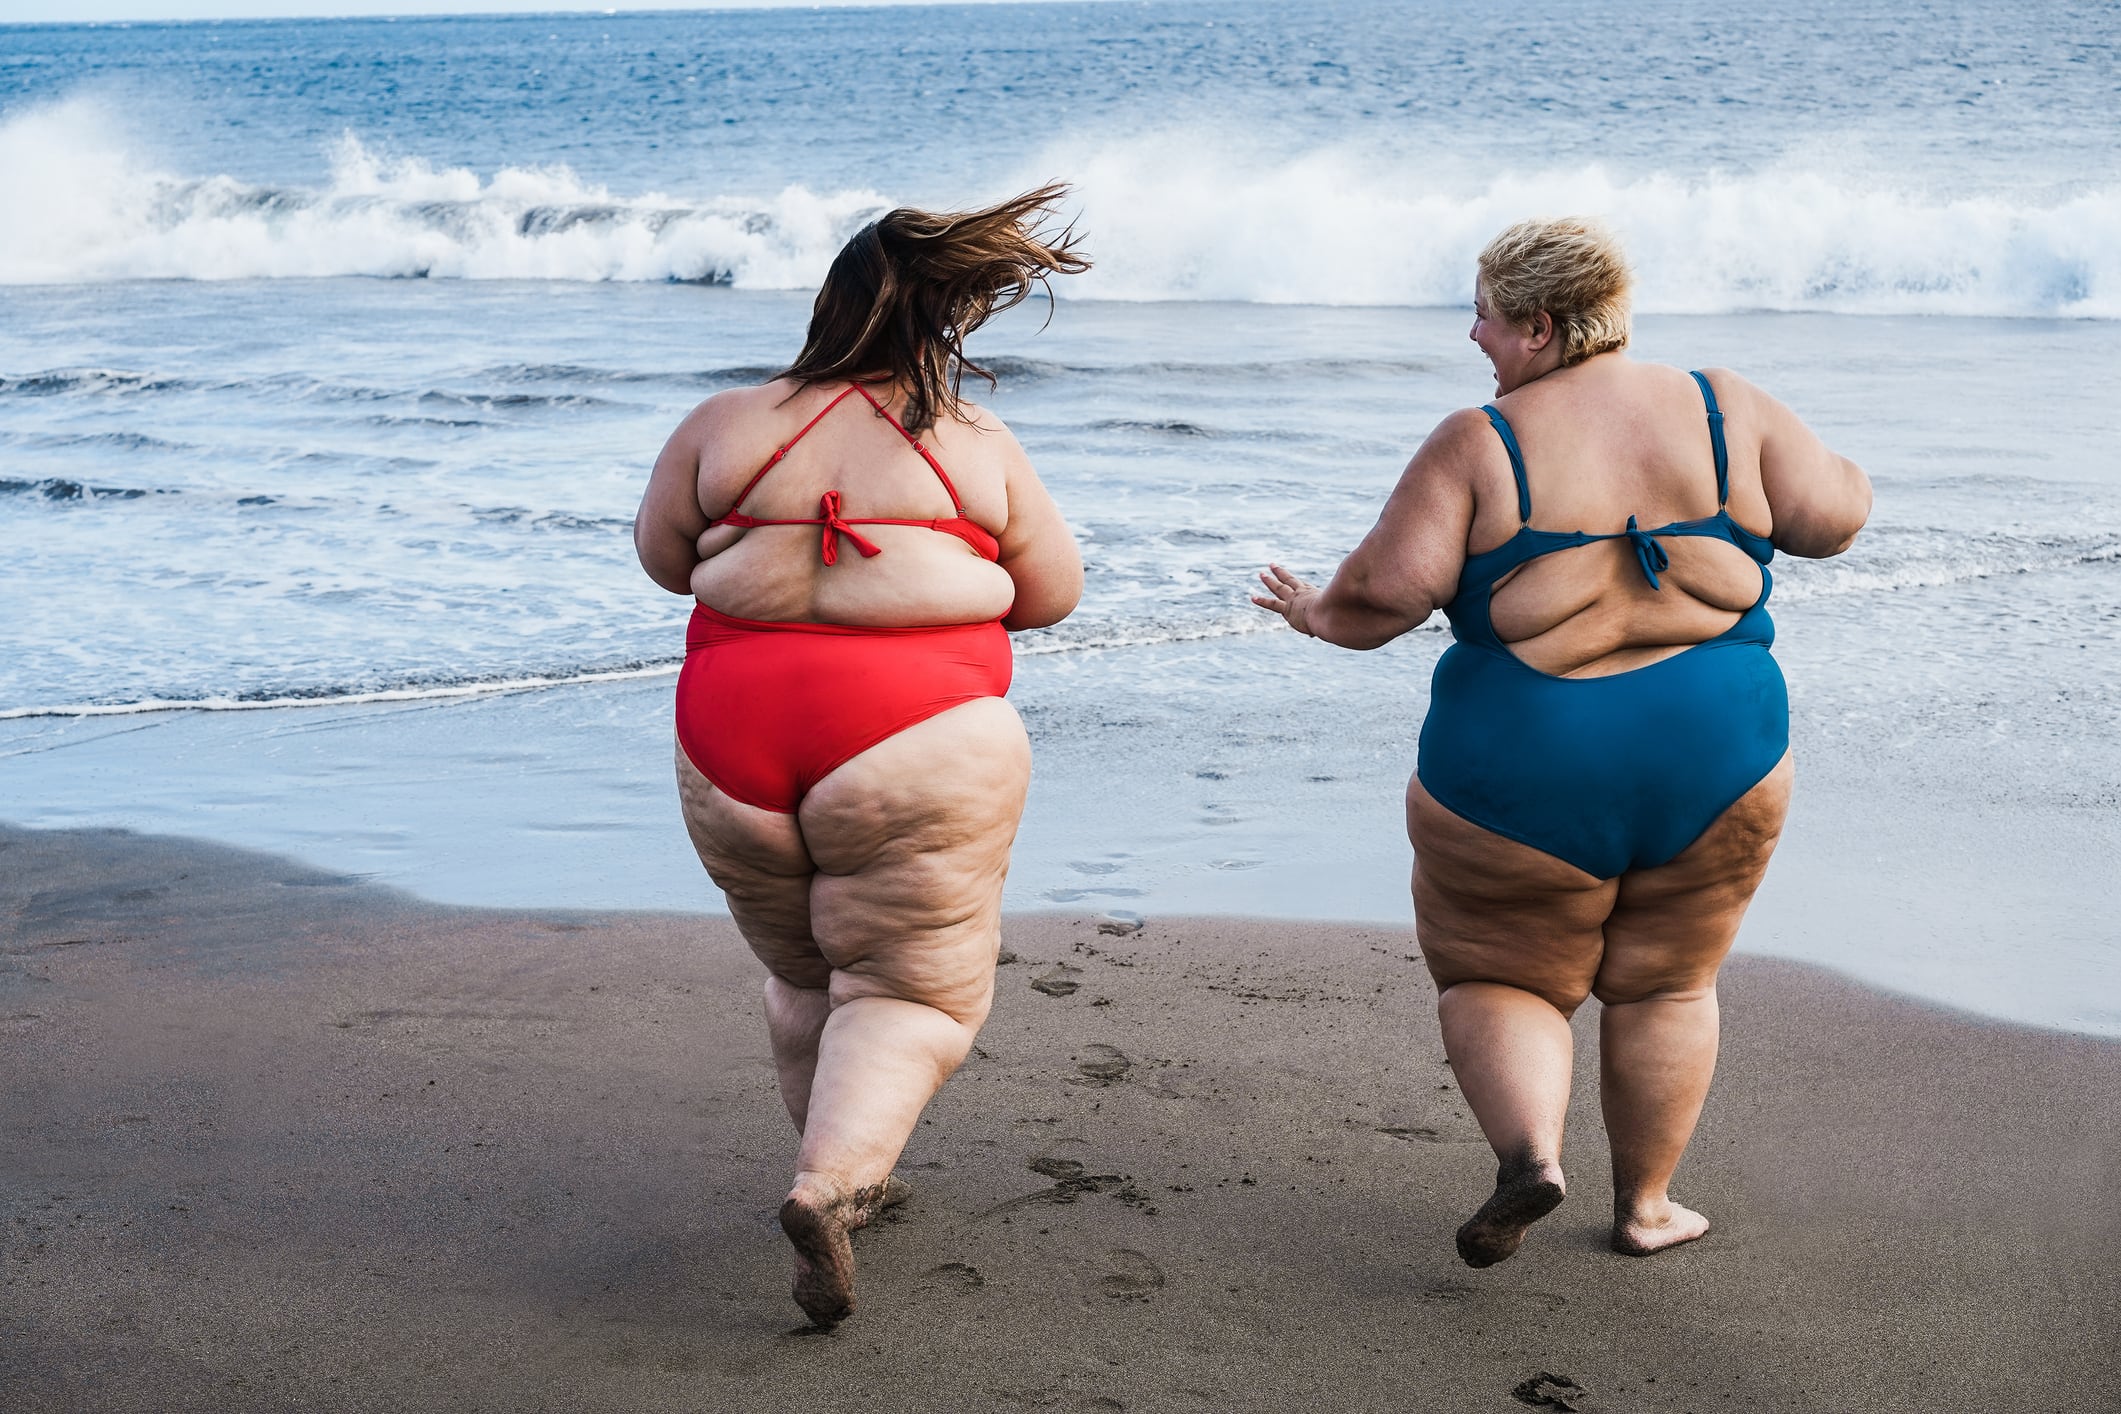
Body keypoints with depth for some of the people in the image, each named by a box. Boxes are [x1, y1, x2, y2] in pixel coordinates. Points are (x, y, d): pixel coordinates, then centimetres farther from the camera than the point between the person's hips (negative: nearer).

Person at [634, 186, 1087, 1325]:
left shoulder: (725, 425, 6)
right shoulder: (978, 446, 3)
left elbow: (662, 558, 16)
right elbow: (1053, 593, 11)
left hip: (737, 742, 3)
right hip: (915, 741, -3)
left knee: (804, 975, 23)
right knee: (915, 991, 3)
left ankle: (848, 1176, 33)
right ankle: (830, 1184, -18)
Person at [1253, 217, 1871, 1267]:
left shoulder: (1480, 445, -9)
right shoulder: (1723, 408, -1)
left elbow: (1388, 589, -16)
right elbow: (1831, 518, 0)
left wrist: (1321, 616, 4)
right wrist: (1844, 475, 22)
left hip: (1525, 773, -3)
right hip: (1718, 762, 3)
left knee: (1496, 976, 15)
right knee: (1665, 985, 19)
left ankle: (1530, 1148, -8)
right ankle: (1645, 1205, 25)